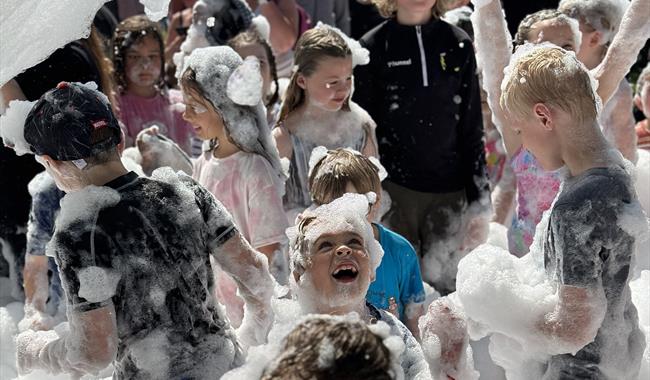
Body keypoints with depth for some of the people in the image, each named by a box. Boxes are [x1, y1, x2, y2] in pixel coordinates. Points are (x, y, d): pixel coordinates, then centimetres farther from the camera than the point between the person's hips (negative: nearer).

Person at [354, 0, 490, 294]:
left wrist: (479, 202, 5)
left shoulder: (458, 45, 7)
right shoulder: (373, 47, 0)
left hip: (449, 192, 2)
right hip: (394, 190, -2)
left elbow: (472, 129, 9)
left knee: (444, 282, 4)